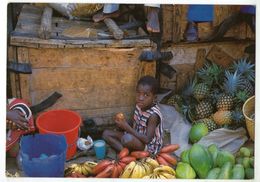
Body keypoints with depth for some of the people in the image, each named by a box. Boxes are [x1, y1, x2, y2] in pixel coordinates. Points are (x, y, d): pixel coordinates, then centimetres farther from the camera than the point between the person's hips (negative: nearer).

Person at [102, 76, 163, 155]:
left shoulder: (153, 115, -26)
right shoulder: (139, 105, -4)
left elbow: (147, 139, -29)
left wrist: (127, 128, -28)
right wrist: (125, 123, -11)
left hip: (149, 146, -8)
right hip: (136, 138, 8)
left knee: (127, 138, -39)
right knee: (106, 133, 1)